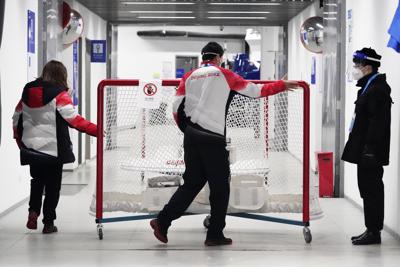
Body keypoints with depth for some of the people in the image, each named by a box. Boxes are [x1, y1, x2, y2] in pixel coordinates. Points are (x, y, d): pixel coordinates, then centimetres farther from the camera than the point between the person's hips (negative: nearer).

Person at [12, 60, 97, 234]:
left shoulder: (28, 91, 6)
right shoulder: (59, 93, -11)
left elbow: (16, 118, 11)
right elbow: (73, 118, -20)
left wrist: (20, 140, 23)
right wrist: (96, 130, -18)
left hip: (31, 147, 5)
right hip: (53, 148, -5)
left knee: (37, 180, 23)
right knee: (53, 185, 7)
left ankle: (33, 211, 5)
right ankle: (48, 223, 9)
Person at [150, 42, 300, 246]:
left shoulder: (190, 76, 12)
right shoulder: (224, 75, 1)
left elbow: (177, 108, 8)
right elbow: (255, 91, 2)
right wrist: (282, 85, 13)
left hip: (191, 136, 5)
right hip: (212, 139, -5)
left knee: (192, 182, 13)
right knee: (220, 186, 5)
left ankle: (162, 221, 5)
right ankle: (215, 235, 7)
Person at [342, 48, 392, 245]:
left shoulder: (377, 90, -16)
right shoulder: (368, 87, 16)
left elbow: (378, 122, -22)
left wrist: (370, 149, -23)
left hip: (371, 153, -10)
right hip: (365, 152, 10)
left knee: (371, 190, -4)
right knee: (368, 190, 14)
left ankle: (373, 232, 2)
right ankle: (371, 230, 20)